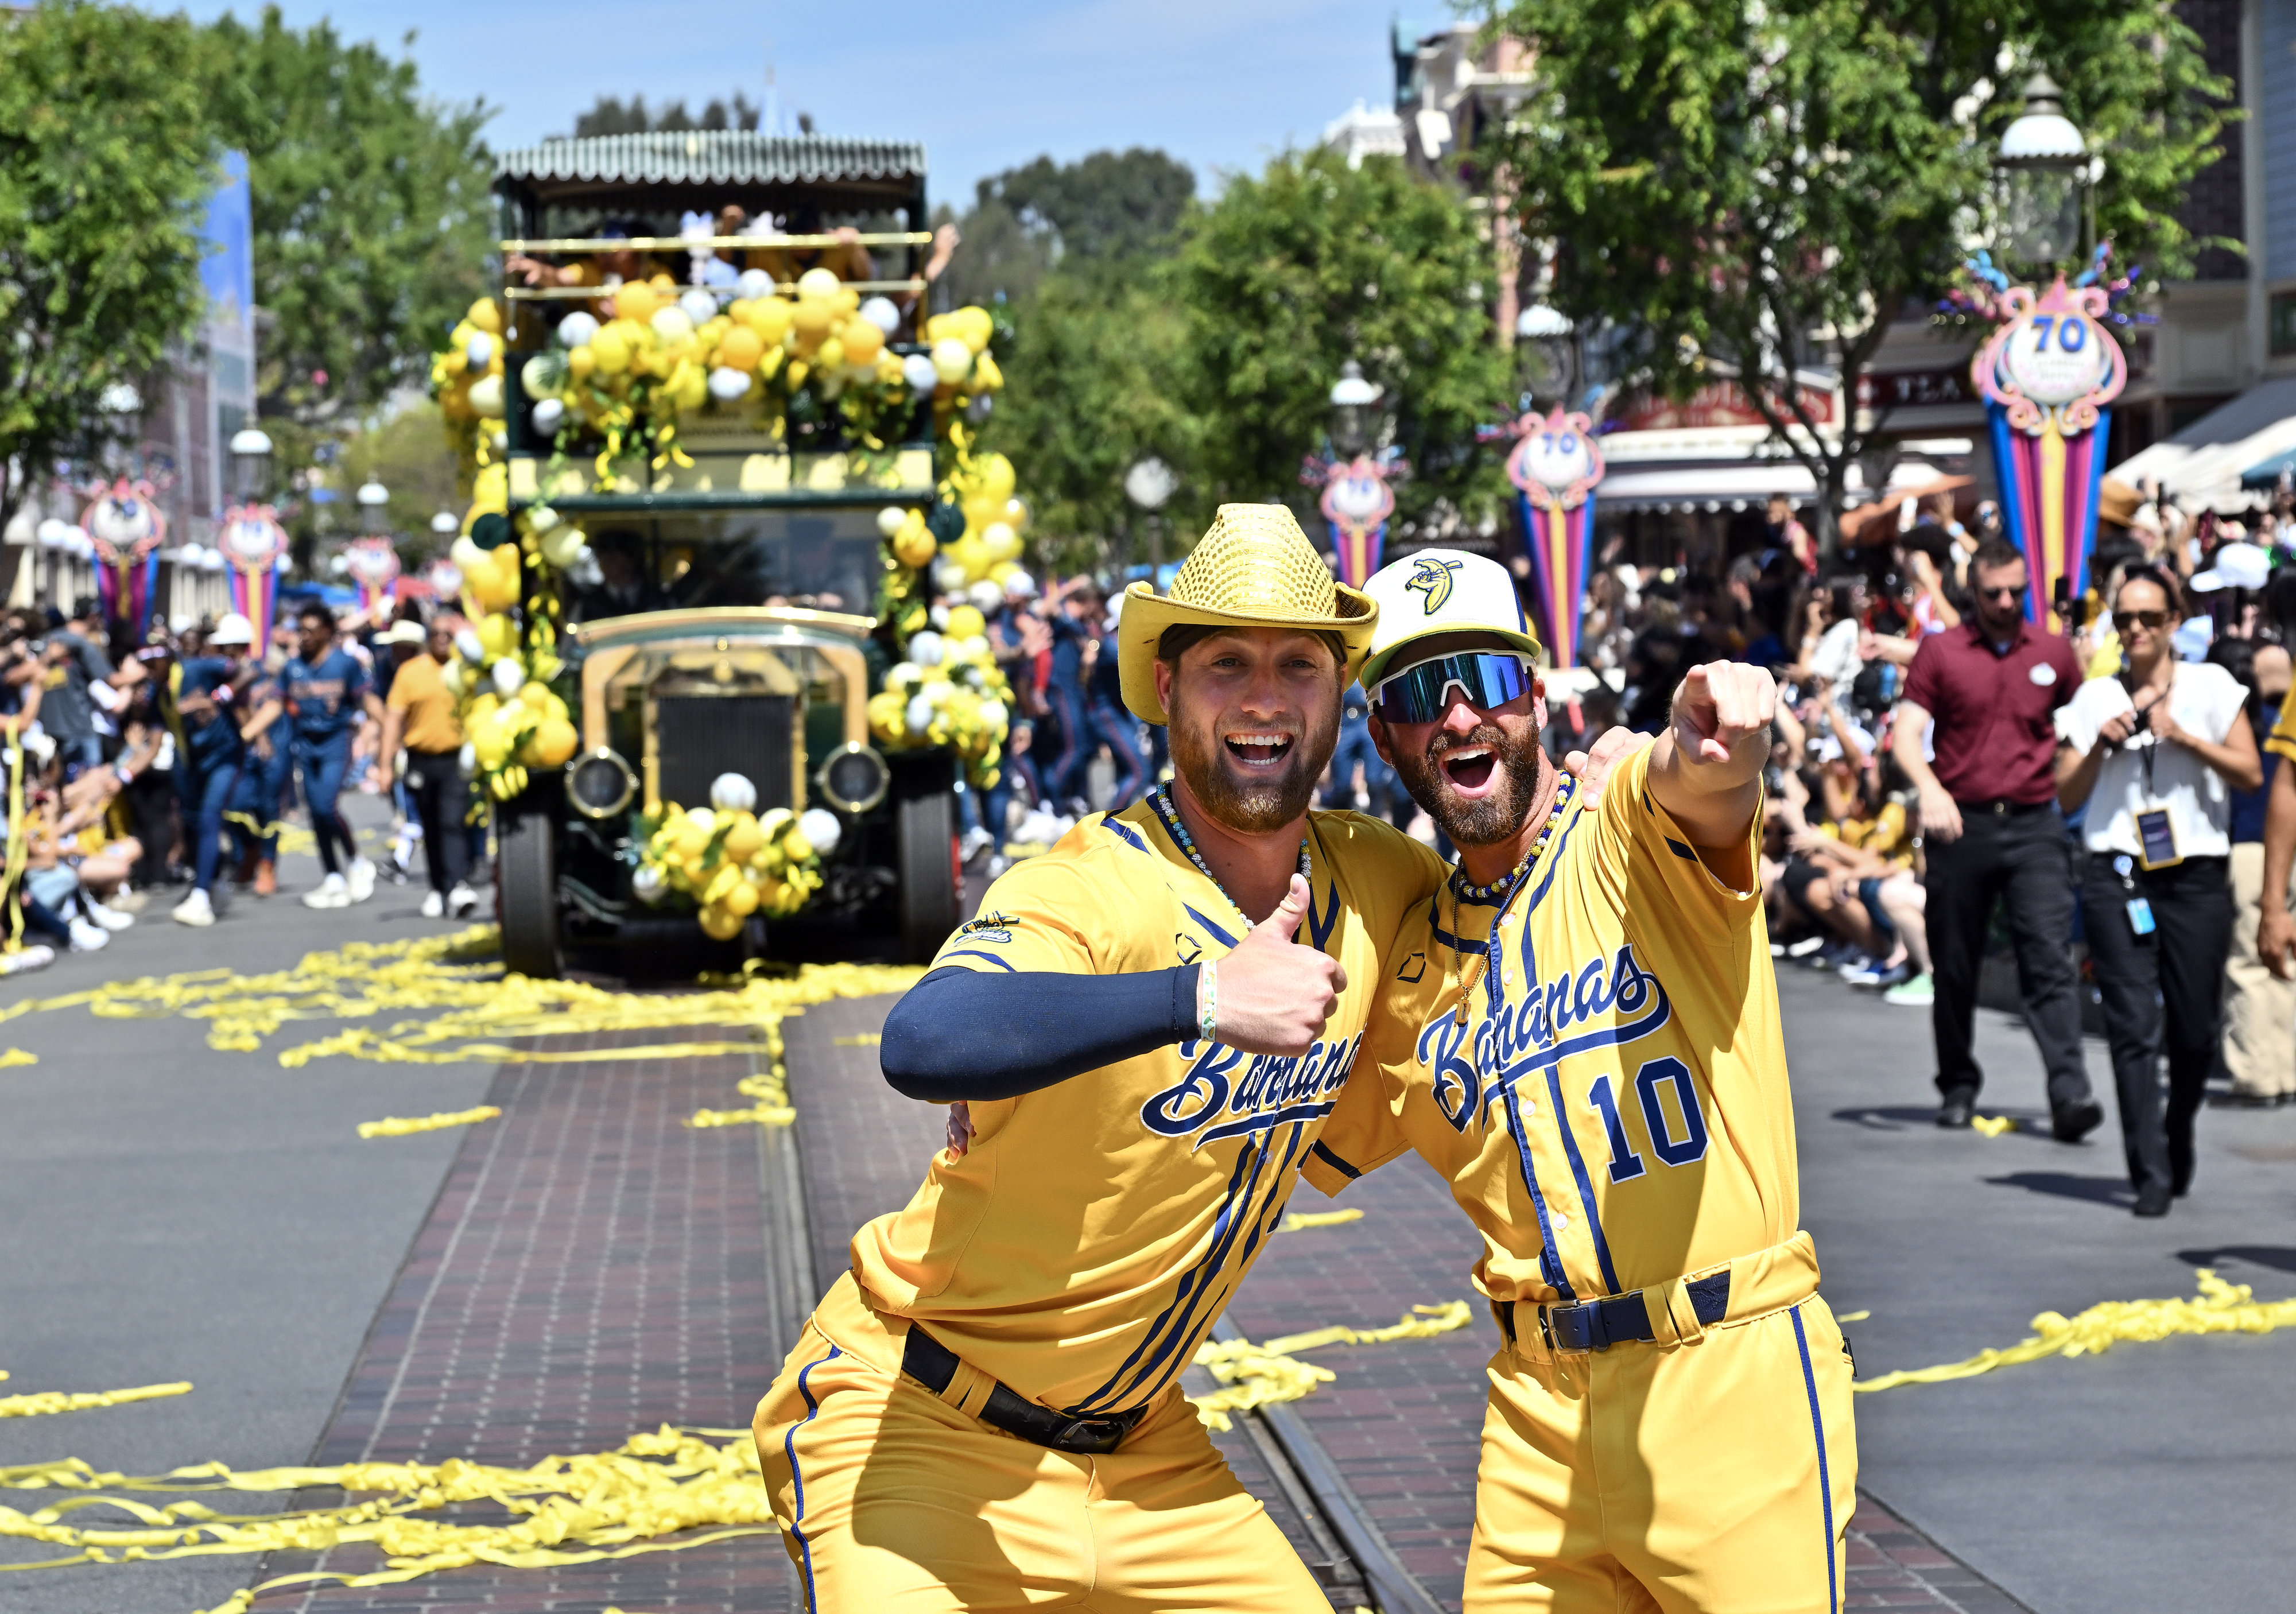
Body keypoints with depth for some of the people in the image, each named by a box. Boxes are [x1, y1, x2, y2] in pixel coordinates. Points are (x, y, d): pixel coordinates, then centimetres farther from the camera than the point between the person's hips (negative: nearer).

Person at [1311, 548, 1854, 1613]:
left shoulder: (1630, 836, -2)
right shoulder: (1408, 968, 13)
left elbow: (1703, 786, -26)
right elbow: (1297, 1145, 23)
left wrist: (1708, 748, -51)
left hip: (1738, 1376, -5)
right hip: (1542, 1405, 5)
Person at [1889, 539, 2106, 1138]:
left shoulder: (2053, 652, 9)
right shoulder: (1940, 651, 3)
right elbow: (1907, 734, -4)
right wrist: (1929, 787, -21)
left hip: (2035, 824, 0)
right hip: (1961, 824, 0)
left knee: (2050, 958, -12)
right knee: (1954, 966, 7)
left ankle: (2070, 1092, -19)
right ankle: (1959, 1086, 22)